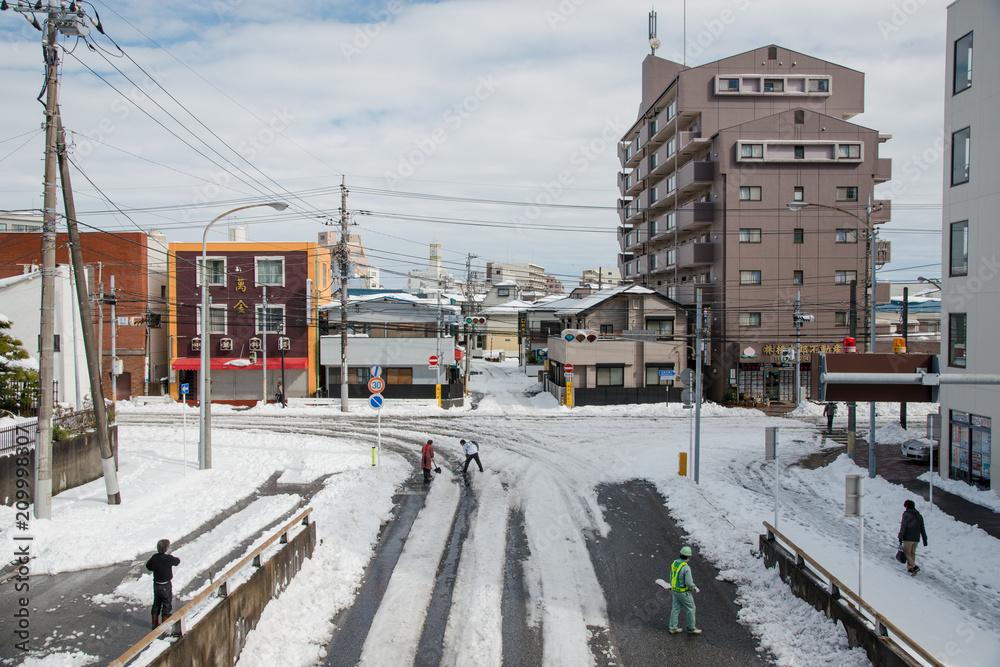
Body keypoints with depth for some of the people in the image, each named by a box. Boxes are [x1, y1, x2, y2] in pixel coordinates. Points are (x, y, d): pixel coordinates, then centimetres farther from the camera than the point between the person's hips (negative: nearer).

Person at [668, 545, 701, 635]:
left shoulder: (674, 563, -3)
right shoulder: (686, 568, -28)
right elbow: (689, 583, -25)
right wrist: (695, 588, -7)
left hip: (675, 590, 7)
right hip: (683, 592, -7)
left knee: (675, 608, 15)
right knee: (691, 608, 10)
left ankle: (673, 628, 22)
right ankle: (691, 629, 21)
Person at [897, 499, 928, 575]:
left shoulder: (906, 514, -8)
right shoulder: (919, 516, 11)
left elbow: (903, 527, -13)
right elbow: (922, 529, 13)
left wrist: (900, 537, -11)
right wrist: (925, 539, 18)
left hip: (908, 538, -6)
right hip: (916, 538, 6)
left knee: (906, 553, 0)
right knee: (912, 553, 17)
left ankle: (914, 567, -15)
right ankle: (910, 568, 19)